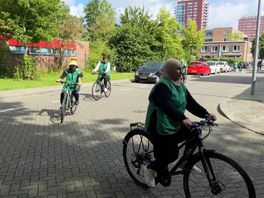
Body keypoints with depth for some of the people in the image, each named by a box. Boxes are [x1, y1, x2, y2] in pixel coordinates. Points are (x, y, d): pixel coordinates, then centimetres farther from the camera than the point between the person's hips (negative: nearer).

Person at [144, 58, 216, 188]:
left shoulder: (180, 86, 8)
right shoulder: (162, 86, -19)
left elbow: (191, 103, 2)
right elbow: (168, 107, -35)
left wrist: (206, 114, -10)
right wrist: (183, 119, -47)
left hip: (176, 126, 8)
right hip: (160, 128, -8)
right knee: (170, 154, -8)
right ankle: (150, 168, 19)